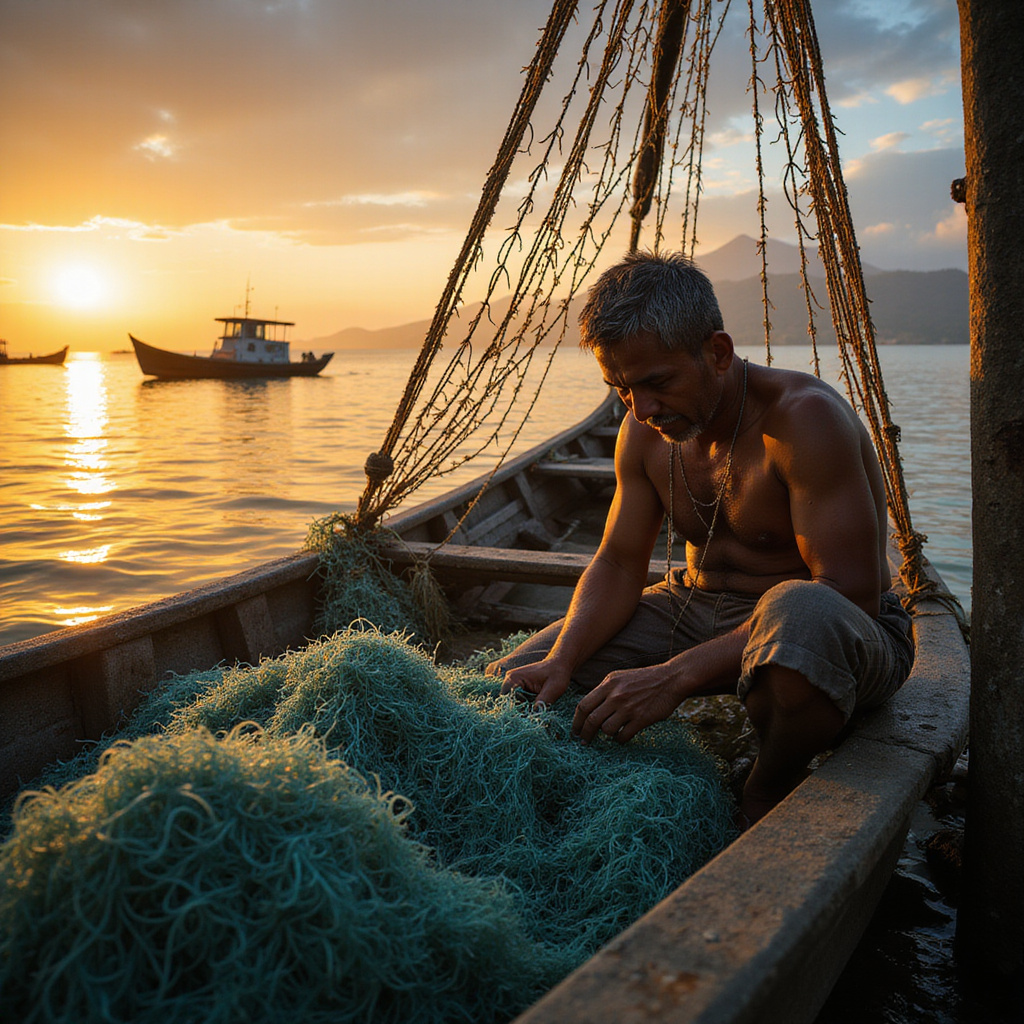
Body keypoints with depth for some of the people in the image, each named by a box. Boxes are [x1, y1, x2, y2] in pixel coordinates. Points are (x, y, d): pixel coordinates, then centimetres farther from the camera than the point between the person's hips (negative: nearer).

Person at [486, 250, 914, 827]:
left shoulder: (807, 418, -25)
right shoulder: (645, 433, -3)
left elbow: (851, 593, -29)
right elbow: (618, 566, 3)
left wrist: (677, 676, -35)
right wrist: (561, 661, -18)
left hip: (846, 635, -5)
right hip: (699, 608, 6)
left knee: (800, 614, -44)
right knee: (513, 689, -7)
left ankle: (766, 802, -14)